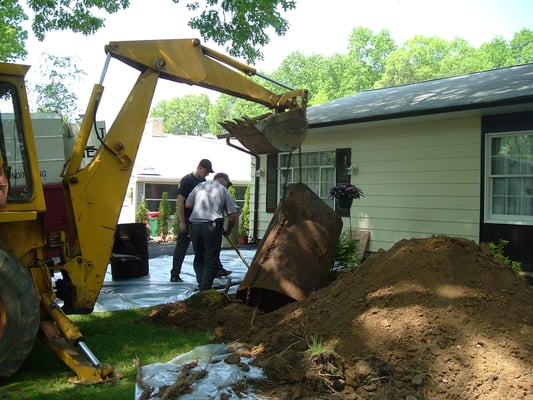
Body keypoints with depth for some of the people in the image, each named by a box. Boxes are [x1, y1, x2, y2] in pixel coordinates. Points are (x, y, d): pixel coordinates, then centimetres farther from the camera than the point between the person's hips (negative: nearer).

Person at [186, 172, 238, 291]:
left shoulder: (200, 186, 15)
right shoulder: (223, 190, 7)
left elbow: (188, 204, 9)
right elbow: (233, 215, 4)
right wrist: (228, 231, 18)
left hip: (194, 225, 4)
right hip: (212, 227, -4)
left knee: (199, 257, 18)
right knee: (211, 259, 4)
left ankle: (201, 284, 21)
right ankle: (205, 288, 1)